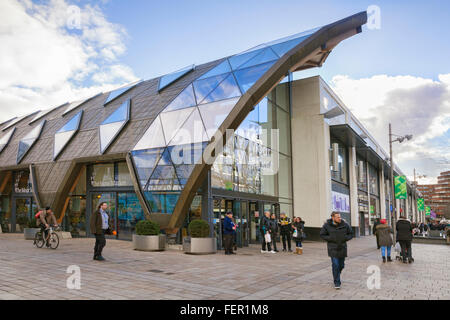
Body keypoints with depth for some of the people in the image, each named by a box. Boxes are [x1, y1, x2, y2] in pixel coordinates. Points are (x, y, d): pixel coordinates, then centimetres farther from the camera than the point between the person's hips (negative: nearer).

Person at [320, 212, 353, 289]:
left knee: (341, 265, 11)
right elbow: (322, 235, 1)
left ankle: (336, 275, 41)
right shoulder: (327, 225, -8)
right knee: (335, 265, -7)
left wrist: (345, 238, -9)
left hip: (342, 248, 3)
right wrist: (330, 239, -12)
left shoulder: (345, 224, -3)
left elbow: (351, 234, 9)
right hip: (333, 249, -3)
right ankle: (337, 283, 4)